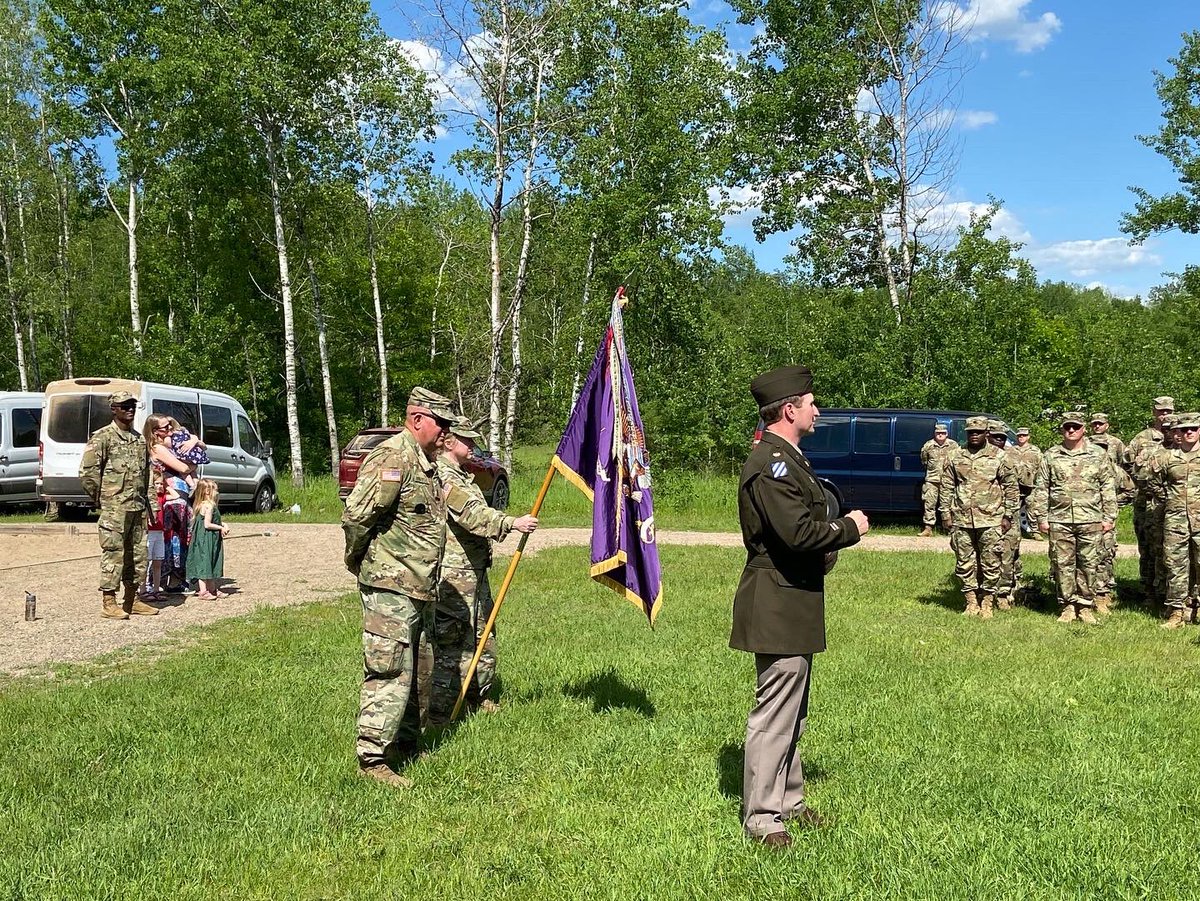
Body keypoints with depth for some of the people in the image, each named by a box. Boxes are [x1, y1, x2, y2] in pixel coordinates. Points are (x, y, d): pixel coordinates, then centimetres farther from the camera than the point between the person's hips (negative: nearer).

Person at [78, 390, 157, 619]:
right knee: (113, 553, -6)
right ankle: (108, 602, 0)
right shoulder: (103, 437, -5)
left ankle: (132, 600, 18)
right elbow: (87, 471, -9)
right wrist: (100, 498, -5)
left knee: (138, 554, 10)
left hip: (138, 506, 7)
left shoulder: (139, 439, 16)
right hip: (114, 508, -7)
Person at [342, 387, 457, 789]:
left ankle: (407, 745, 30)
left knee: (410, 672, 18)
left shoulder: (426, 463, 15)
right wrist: (356, 560, -8)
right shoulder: (393, 458, -18)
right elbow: (355, 516, -21)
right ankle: (372, 758, -1)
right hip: (390, 588, -10)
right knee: (389, 673, -8)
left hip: (419, 589, 10)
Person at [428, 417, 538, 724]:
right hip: (453, 574, -11)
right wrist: (512, 523, -35)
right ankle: (438, 712, 0)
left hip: (475, 571, 11)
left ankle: (479, 696, 32)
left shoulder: (463, 475, 20)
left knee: (484, 634, 18)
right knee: (450, 642, -7)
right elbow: (471, 513, -28)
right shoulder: (442, 475, -16)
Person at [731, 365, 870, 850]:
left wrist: (838, 530, 5)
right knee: (774, 711, -3)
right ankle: (761, 818, 7)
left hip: (795, 601, 11)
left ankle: (788, 800, 31)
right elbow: (799, 532, -26)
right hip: (778, 605, -11)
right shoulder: (771, 462, -19)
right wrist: (850, 528, -11)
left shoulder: (787, 458, 16)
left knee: (792, 711, 18)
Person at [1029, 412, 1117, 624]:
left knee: (1089, 564, 2)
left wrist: (1109, 517, 3)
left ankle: (1085, 606, 12)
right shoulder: (1050, 456, 8)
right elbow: (1040, 489, 8)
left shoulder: (1098, 454, 8)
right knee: (1062, 565, 2)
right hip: (1059, 520, 1)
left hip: (1090, 520, 0)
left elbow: (1108, 488, 8)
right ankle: (1068, 606, 12)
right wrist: (1041, 518, 3)